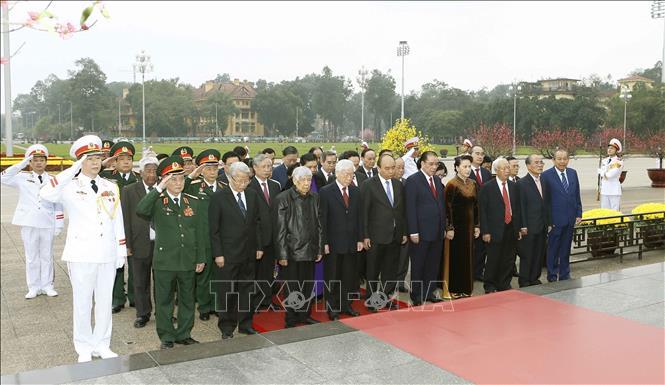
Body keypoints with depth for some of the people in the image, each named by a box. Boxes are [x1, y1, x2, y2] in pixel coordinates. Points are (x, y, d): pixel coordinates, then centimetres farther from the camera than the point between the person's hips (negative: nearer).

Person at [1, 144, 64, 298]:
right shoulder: (23, 178, 4)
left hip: (47, 224, 1)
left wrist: (59, 224, 1)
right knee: (31, 257, 7)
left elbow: (58, 204, 5)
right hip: (29, 224, 0)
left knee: (47, 256, 9)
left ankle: (47, 286, 20)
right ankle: (34, 287, 17)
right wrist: (21, 164, -16)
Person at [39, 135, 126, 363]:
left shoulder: (111, 187, 8)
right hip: (81, 254, -3)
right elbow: (46, 194, -27)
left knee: (105, 301, 11)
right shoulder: (70, 187, -4)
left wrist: (121, 251, 8)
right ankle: (84, 348, 22)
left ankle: (102, 344, 26)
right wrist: (74, 170, -27)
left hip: (107, 254, 3)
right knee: (82, 302, 6)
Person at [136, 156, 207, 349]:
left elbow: (200, 232, 7)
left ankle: (184, 334, 29)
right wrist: (159, 189, -29)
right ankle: (166, 337, 23)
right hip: (164, 260, -3)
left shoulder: (194, 202, 5)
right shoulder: (157, 201, -5)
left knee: (187, 299, 13)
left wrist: (201, 258, 5)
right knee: (164, 300, 9)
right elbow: (140, 211, -28)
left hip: (188, 260, 3)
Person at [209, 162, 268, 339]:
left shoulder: (252, 194, 5)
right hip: (228, 254, -4)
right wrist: (218, 254, -11)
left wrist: (259, 247, 7)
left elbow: (258, 222, 11)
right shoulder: (218, 197, -8)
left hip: (249, 253, 4)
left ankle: (245, 324, 26)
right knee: (226, 292, 6)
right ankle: (226, 327, 20)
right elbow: (214, 229, -8)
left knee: (246, 290, 13)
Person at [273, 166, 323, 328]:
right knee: (292, 289, 6)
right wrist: (282, 255, -12)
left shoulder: (314, 197, 6)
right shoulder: (283, 199, -10)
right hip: (292, 252, -5)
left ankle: (305, 315, 31)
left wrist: (320, 248, 9)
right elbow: (280, 230, -11)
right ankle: (291, 321, 21)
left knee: (308, 287, 14)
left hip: (310, 251, 5)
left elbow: (319, 225, 11)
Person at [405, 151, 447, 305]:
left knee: (434, 265, 13)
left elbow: (442, 204, 16)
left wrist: (444, 227, 11)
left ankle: (429, 292, 25)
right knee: (418, 265, 6)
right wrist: (413, 232, -16)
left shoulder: (438, 181, 13)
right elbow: (410, 208, -13)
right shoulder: (413, 181, -9)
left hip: (437, 232, 7)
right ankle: (417, 295, 18)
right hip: (421, 232, -6)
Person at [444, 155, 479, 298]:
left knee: (468, 256, 10)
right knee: (455, 256, 2)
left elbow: (476, 205, 12)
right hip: (457, 224, -6)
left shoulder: (473, 184, 8)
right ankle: (454, 289, 13)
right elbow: (448, 207, -14)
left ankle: (466, 288, 20)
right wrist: (449, 228, -16)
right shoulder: (452, 184, -11)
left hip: (469, 225, 6)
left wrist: (477, 225, 9)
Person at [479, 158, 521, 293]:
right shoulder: (487, 188, -5)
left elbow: (517, 208, 13)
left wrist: (519, 227, 7)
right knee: (493, 260, 2)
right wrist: (485, 231, -11)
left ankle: (504, 285, 24)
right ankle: (489, 287, 16)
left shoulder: (513, 186, 11)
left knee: (508, 260, 10)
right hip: (496, 230, -4)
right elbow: (482, 211, -6)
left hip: (511, 229, 5)